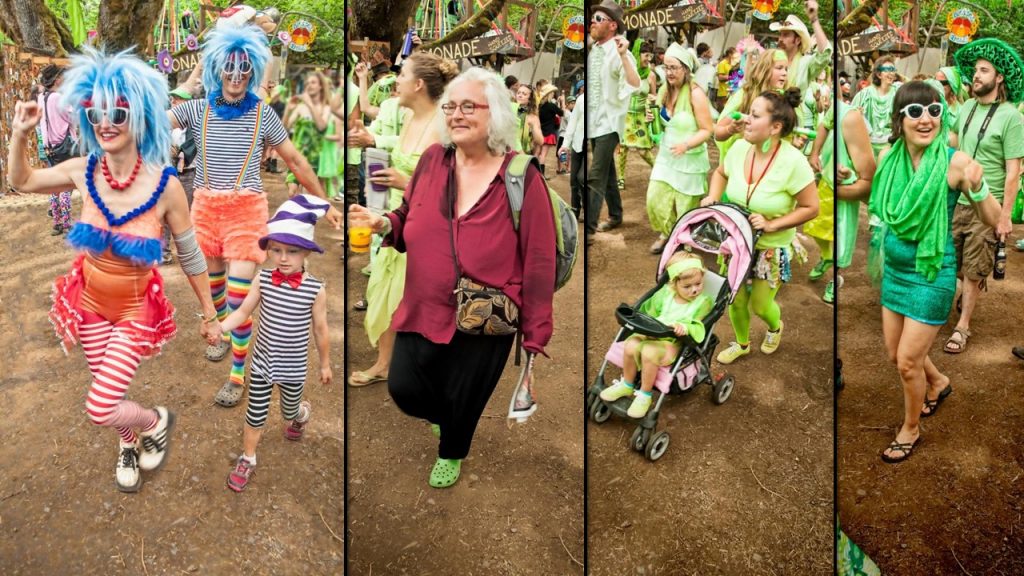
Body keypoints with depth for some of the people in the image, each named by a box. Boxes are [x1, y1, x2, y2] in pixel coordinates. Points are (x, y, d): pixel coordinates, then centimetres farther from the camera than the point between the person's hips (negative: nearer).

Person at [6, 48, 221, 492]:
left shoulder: (165, 184, -25)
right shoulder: (83, 171, -16)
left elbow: (190, 256, -13)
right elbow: (21, 181, 6)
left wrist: (209, 314, -4)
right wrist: (20, 135, -11)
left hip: (137, 309, -4)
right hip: (90, 302, 4)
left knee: (99, 408, -7)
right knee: (109, 393, 21)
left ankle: (157, 421, 25)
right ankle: (129, 444, 53)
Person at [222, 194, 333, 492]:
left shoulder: (315, 289, -20)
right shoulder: (264, 279, -14)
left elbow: (320, 329, -8)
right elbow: (242, 312, -5)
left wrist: (325, 363, 4)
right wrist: (218, 328, -24)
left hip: (293, 366, -1)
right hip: (262, 361, 1)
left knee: (289, 411, 23)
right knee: (255, 414, 12)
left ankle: (302, 413, 60)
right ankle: (247, 460, 34)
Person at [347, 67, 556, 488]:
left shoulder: (522, 177, -14)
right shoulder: (433, 159, -3)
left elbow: (539, 260, -11)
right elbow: (409, 218, 13)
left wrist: (535, 336, -9)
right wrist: (384, 224, -12)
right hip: (423, 309, 3)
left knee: (463, 399, 14)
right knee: (403, 388, 1)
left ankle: (451, 453, 51)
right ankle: (446, 416, 39)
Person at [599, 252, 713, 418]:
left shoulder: (704, 301, -7)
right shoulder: (666, 293, 3)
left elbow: (698, 327, -15)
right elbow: (650, 312, 13)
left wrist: (685, 327, -36)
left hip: (675, 341, -5)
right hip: (653, 333, 5)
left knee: (649, 353, -31)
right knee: (630, 347, -22)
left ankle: (645, 394, -10)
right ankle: (627, 385, 4)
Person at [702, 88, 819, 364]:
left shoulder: (793, 162, -27)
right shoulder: (739, 148, -13)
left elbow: (811, 208, -18)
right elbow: (720, 173, 10)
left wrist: (771, 225, -24)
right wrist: (712, 197, -8)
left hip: (772, 247, -4)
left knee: (760, 305, 11)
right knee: (735, 298, 15)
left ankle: (775, 327, 48)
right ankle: (741, 343, 44)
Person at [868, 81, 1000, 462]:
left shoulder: (954, 162, -19)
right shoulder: (889, 157, -6)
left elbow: (993, 220, -15)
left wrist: (977, 187, -34)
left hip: (932, 273, -6)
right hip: (894, 267, 6)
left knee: (908, 362, 3)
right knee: (895, 354, 21)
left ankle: (911, 430, 28)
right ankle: (938, 383, 51)